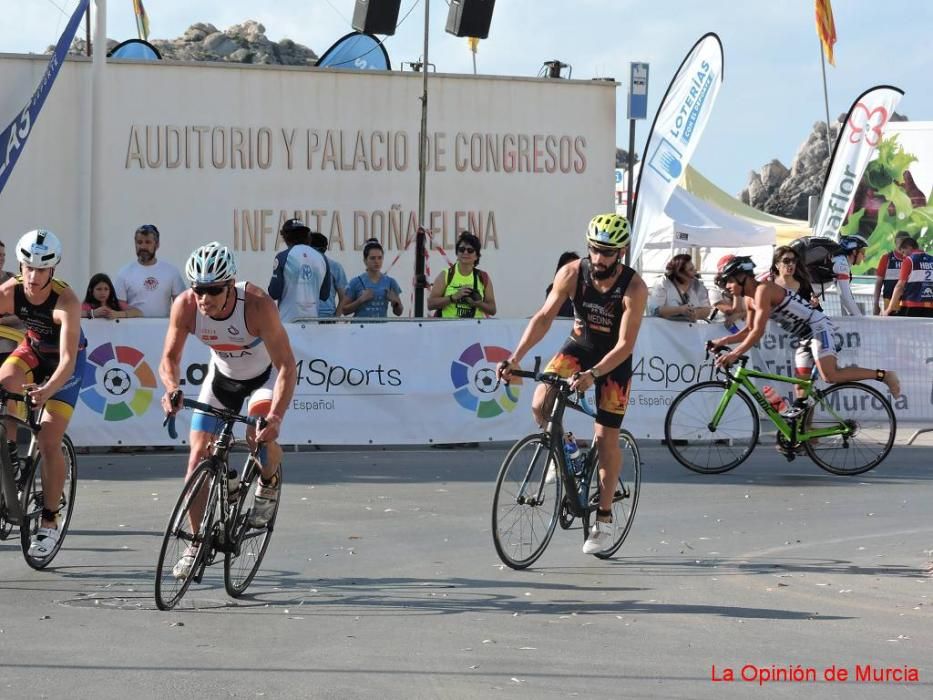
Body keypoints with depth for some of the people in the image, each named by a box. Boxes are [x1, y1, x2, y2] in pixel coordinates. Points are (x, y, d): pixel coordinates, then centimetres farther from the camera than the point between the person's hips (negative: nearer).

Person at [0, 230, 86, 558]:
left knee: (49, 442, -11)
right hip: (32, 350, 4)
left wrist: (47, 390, -59)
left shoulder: (66, 302, -35)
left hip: (64, 362, -4)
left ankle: (50, 522, 2)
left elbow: (68, 360, -40)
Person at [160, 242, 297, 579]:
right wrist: (172, 389, -39)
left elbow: (286, 365, -36)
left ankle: (269, 482, 5)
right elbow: (170, 358, -16)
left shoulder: (258, 305, -37)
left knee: (260, 437, -30)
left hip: (265, 375, -3)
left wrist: (276, 417, -49)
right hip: (222, 376, 4)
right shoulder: (185, 306, -27)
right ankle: (196, 544, 10)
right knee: (198, 456, -5)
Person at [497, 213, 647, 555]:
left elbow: (625, 344, -29)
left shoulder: (634, 288, -27)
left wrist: (592, 375, -43)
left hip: (614, 359, -3)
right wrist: (515, 358, -27)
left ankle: (604, 518, 9)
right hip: (579, 346, 3)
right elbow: (543, 318, -16)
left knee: (606, 438, -5)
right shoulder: (572, 273, -20)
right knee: (541, 404, -22)